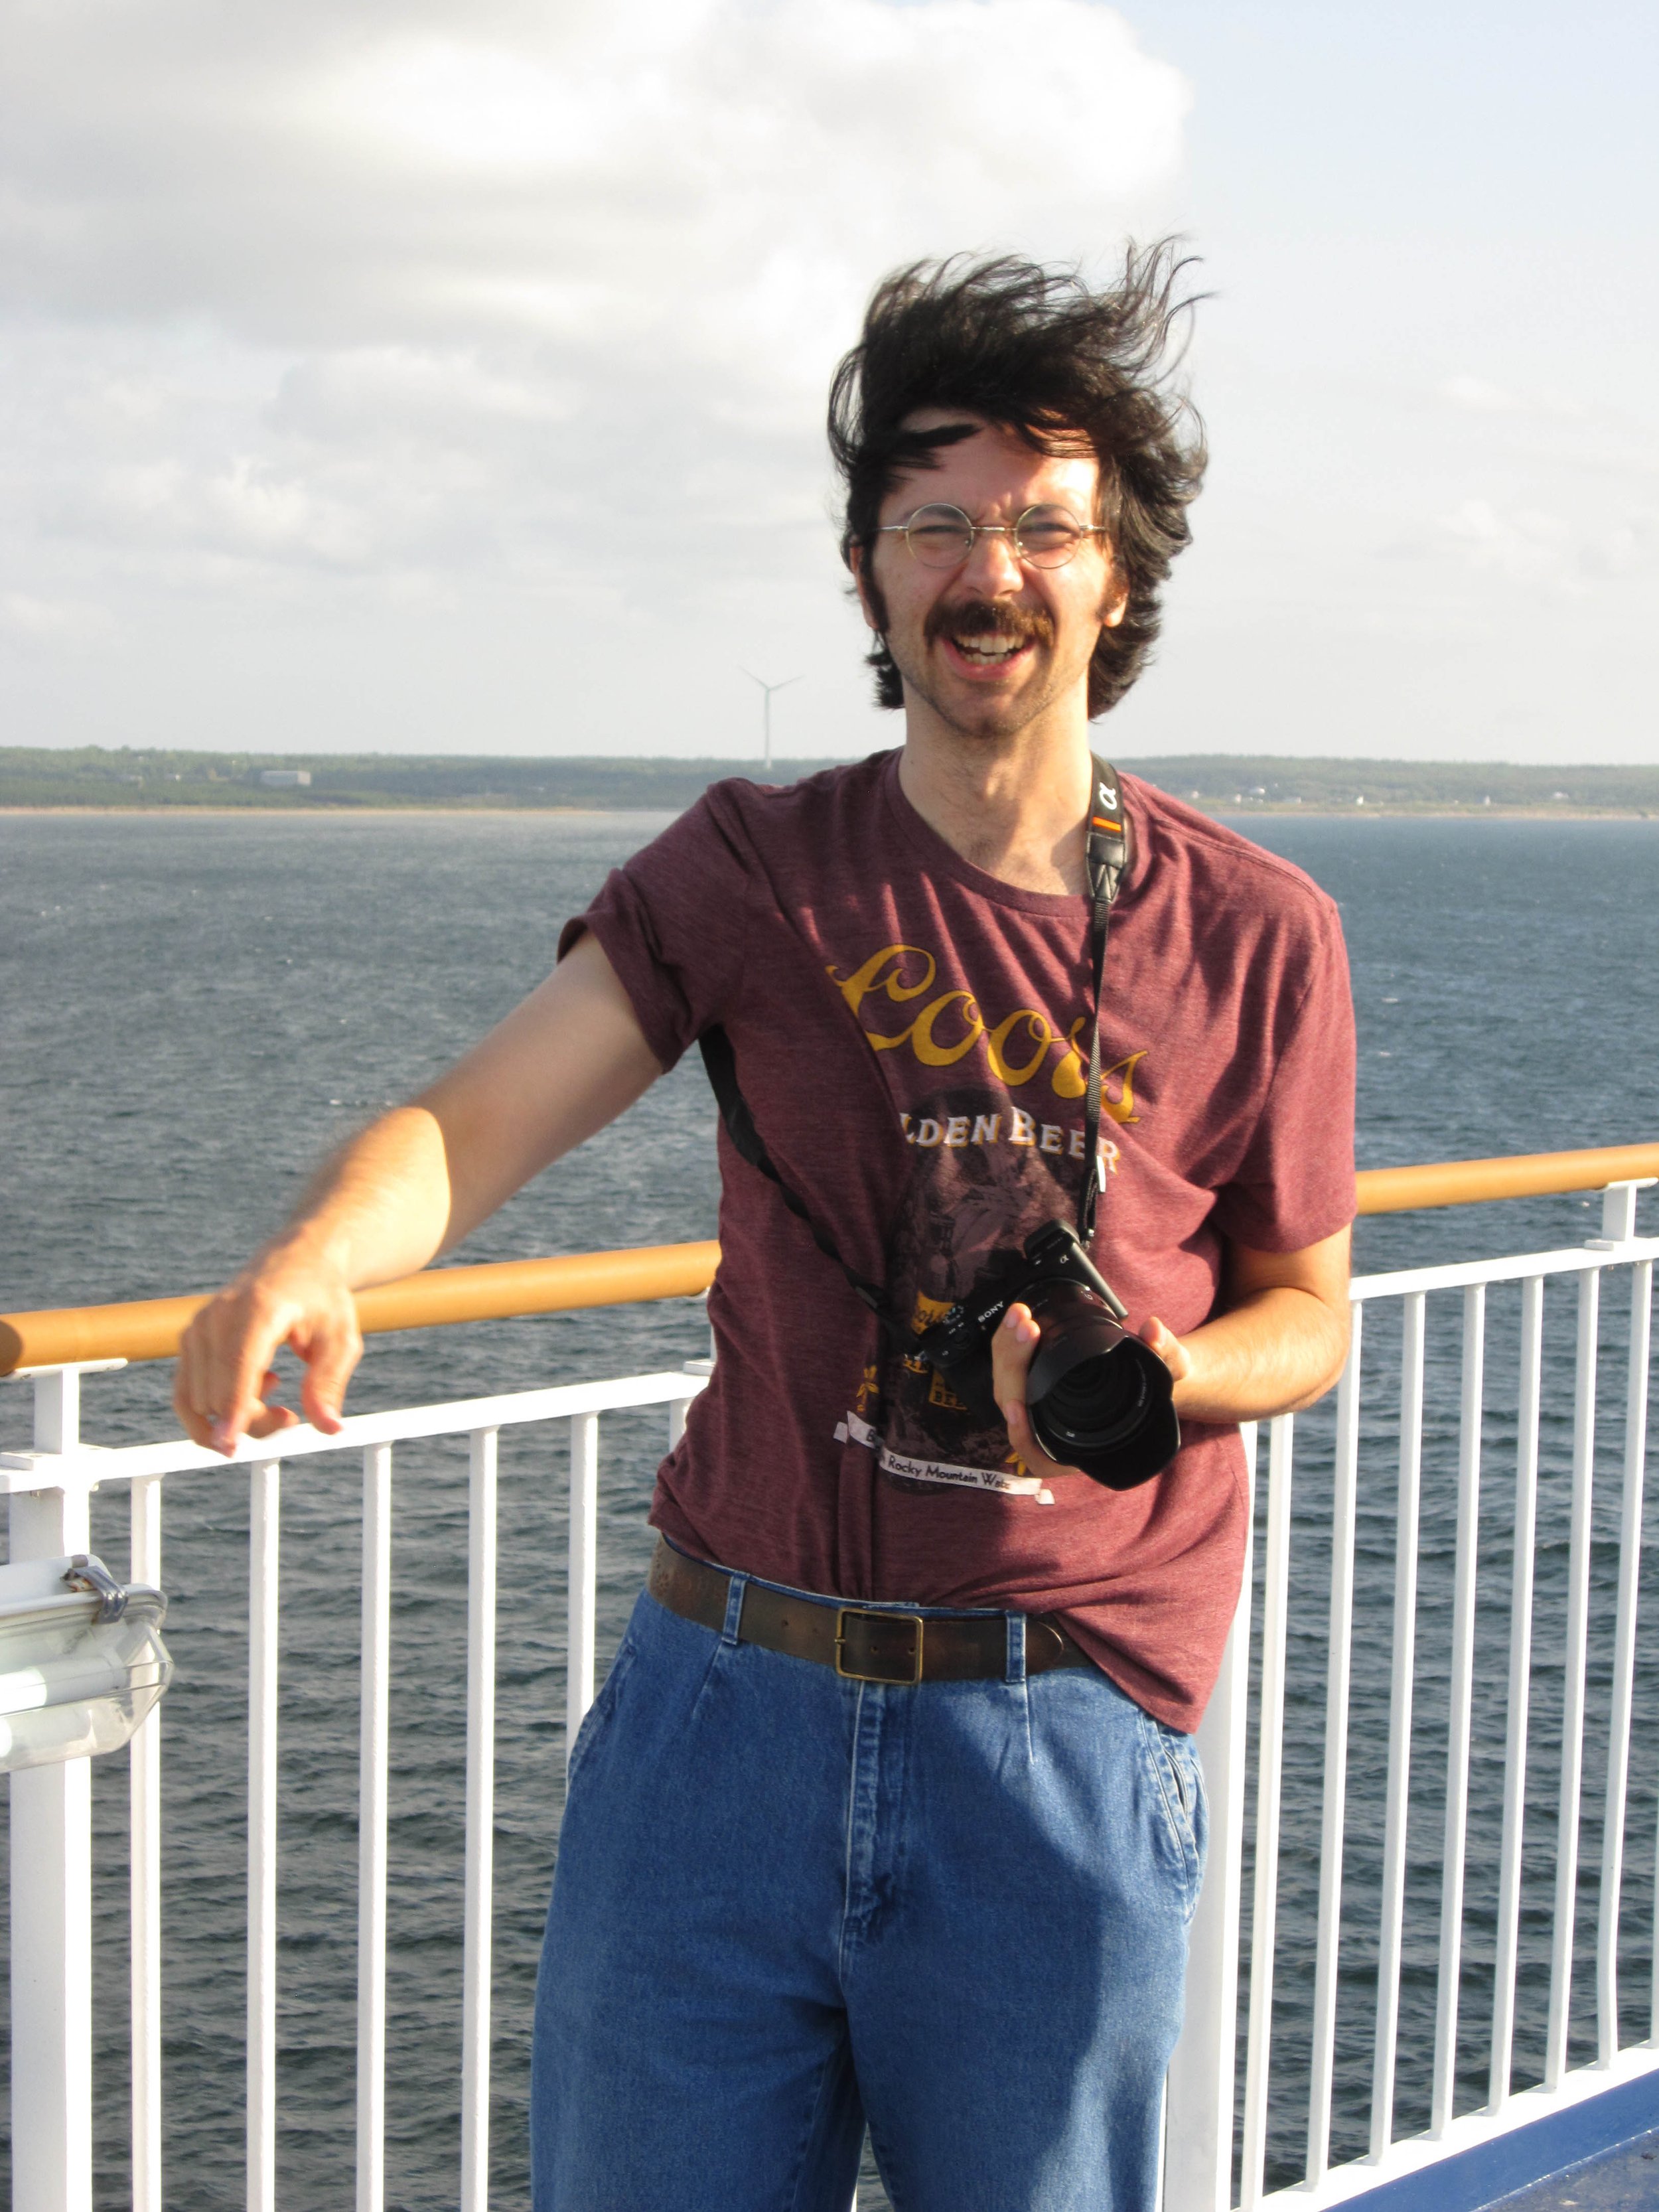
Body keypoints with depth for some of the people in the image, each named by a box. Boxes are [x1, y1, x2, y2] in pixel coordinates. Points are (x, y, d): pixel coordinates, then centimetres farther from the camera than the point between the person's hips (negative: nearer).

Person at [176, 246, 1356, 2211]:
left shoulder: (1255, 937, 0)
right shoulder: (755, 872, 2)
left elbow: (1309, 1314, 9)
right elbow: (475, 1123, -9)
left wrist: (1151, 1372, -14)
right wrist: (313, 1256, -31)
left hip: (1057, 1748, -1)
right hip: (725, 1699, 1)